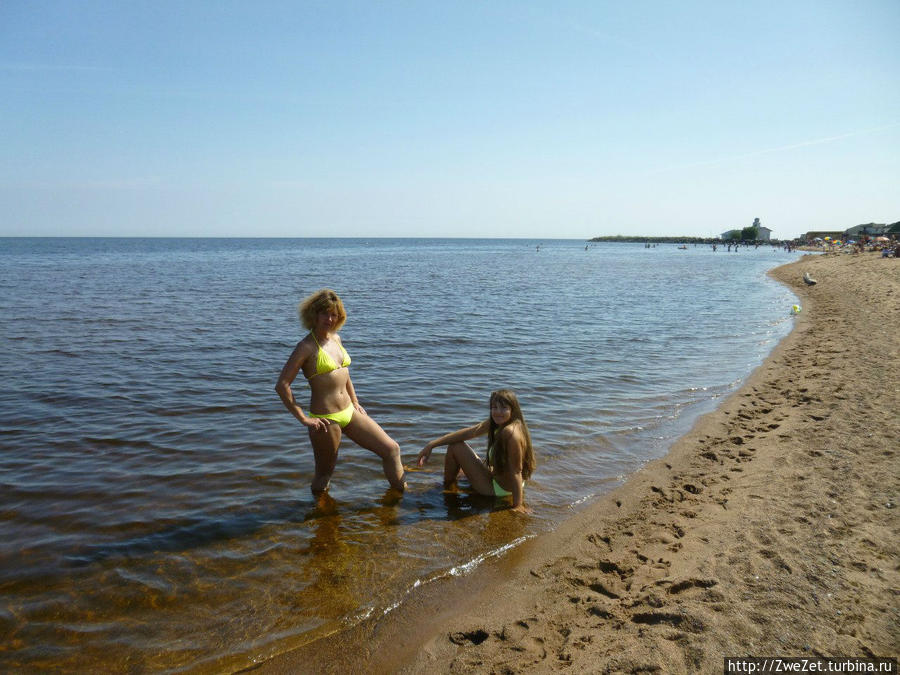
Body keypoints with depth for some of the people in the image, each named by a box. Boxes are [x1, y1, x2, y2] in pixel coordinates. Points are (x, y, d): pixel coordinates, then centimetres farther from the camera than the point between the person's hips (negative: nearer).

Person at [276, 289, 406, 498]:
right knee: (324, 474, 9)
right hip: (326, 420, -7)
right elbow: (282, 385, -18)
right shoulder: (306, 347, -13)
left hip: (349, 413, 7)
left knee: (391, 449, 7)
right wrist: (303, 419, -18)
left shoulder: (336, 338, 9)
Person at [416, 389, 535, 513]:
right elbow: (467, 433, -5)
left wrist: (518, 505, -26)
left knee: (455, 447, -4)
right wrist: (431, 444, -8)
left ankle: (447, 487, 19)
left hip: (499, 489, -9)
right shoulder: (494, 423, -5)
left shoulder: (511, 432, -31)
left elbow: (516, 471, -29)